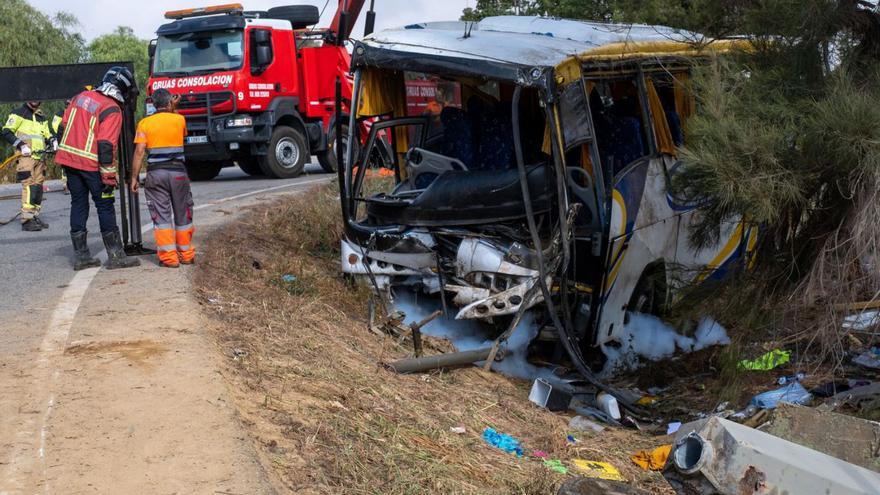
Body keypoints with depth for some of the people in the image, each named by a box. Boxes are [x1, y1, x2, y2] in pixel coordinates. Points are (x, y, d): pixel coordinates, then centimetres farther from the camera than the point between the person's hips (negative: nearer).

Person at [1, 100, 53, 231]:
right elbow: (6, 132, -6)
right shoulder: (19, 113, -1)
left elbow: (47, 135, 26)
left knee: (38, 186, 9)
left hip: (40, 157, 7)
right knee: (29, 186, -15)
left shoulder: (41, 118, 20)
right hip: (26, 156, -7)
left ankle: (35, 216, 18)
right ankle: (27, 220, -16)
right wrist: (21, 145, -15)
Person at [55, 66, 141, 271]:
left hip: (69, 158, 7)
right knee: (105, 206, 1)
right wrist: (109, 175, -16)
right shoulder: (112, 110, -12)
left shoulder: (81, 97, 11)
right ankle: (115, 256, 3)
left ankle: (81, 255, 15)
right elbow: (106, 145, -18)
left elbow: (64, 126, 14)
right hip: (91, 164, -7)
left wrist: (64, 152, 23)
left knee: (78, 204, 12)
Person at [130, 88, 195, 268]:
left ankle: (169, 256, -2)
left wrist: (134, 177, -3)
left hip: (156, 173, -1)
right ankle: (186, 254, 19)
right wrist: (173, 110, 26)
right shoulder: (179, 119, 4)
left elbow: (139, 151, -7)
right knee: (182, 215, 12)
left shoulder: (145, 123, 1)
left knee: (161, 216, 2)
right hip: (178, 171, 1)